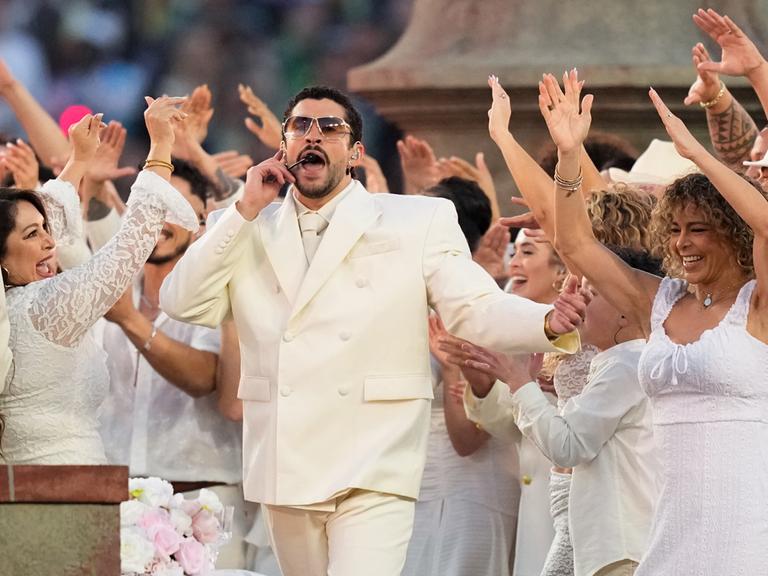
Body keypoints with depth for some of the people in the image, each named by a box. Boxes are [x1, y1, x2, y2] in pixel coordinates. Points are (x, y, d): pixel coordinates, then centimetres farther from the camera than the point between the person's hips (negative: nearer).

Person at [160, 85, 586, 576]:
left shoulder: (419, 222, 5)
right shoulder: (251, 232, 14)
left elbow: (476, 308, -3)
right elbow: (182, 303, 4)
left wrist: (550, 322, -24)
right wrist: (246, 210, -1)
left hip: (372, 475, -4)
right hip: (286, 472, 4)